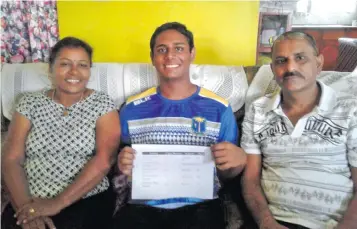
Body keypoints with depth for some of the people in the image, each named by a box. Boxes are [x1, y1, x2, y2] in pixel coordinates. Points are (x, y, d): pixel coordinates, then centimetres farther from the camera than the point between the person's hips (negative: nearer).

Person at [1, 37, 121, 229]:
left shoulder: (102, 104, -1)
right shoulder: (30, 103, 6)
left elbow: (104, 159, -12)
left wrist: (58, 203, -17)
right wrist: (25, 206, -14)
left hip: (87, 202, -2)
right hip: (32, 203, 2)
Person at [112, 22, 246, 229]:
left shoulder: (219, 108, 2)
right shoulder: (132, 108, 6)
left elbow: (224, 175, 9)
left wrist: (238, 161, -12)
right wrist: (123, 164, -7)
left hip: (199, 206, 0)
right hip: (144, 206, 1)